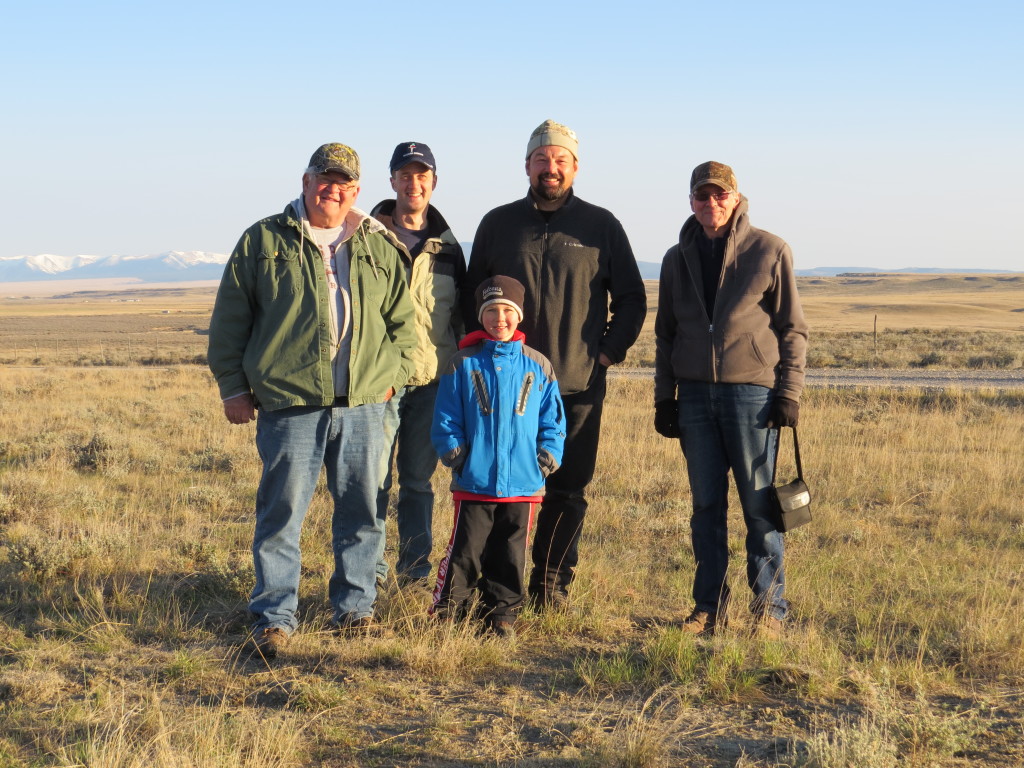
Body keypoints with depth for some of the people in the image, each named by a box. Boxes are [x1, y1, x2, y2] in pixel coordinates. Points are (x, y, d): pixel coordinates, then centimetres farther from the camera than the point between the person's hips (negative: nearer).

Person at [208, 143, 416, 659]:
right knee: (281, 513, -4)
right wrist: (233, 386, 3)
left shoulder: (379, 247, 13)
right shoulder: (263, 241, 5)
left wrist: (392, 375, 11)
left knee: (363, 513, 8)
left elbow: (403, 320, 20)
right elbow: (229, 320, 6)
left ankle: (355, 608, 23)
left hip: (363, 405, 3)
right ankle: (274, 618, 6)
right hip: (289, 406, -3)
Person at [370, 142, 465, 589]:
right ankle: (370, 568, 8)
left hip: (432, 379, 3)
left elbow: (460, 316, 19)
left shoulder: (448, 246, 12)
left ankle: (416, 568, 19)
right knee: (374, 476, -3)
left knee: (419, 480, 11)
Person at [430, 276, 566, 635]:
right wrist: (452, 450, -7)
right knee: (464, 551, 0)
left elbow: (552, 420, 12)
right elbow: (445, 418, 5)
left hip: (523, 483, 2)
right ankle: (446, 612, 11)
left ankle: (502, 613, 21)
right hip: (473, 482, -1)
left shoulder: (538, 366, 8)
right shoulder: (463, 364, 3)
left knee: (511, 555, 8)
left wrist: (549, 453, 0)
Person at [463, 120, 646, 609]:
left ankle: (552, 587, 14)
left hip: (578, 385, 0)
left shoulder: (601, 226, 6)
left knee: (568, 491, 4)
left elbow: (632, 299, 11)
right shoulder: (498, 224, 9)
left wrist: (608, 351, 1)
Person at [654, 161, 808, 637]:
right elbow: (665, 333, 17)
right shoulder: (677, 259, 13)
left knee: (759, 505, -1)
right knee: (706, 505, 7)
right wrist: (664, 397, 10)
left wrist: (789, 392, -6)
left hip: (752, 392, -3)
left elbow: (792, 328, 2)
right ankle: (709, 607, 14)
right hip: (695, 395, 4)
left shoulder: (769, 252, 1)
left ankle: (769, 606, 7)